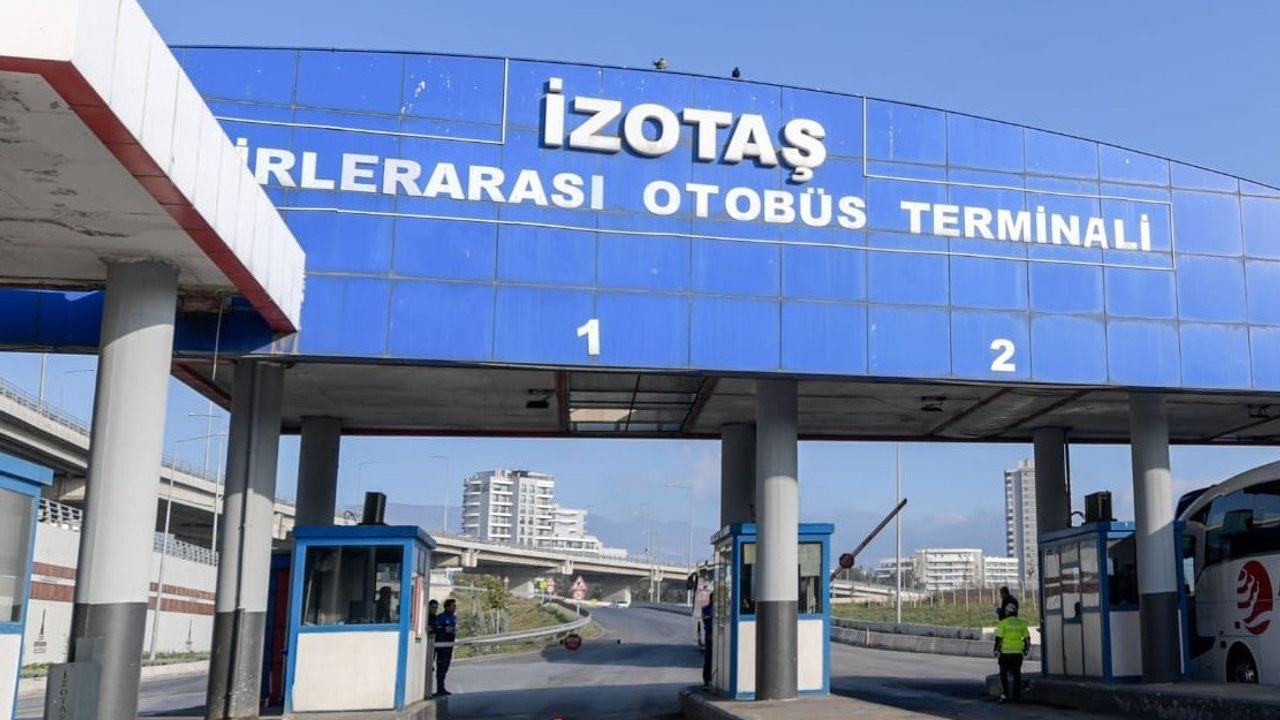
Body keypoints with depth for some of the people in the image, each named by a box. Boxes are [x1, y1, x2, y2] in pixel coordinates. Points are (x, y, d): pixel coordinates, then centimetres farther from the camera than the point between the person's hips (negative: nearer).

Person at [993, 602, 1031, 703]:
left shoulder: (1003, 623, -7)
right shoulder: (1021, 623, 5)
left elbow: (999, 638, -10)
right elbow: (1027, 638, 7)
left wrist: (996, 650, 1)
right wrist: (1025, 650, 19)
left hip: (1006, 653, -3)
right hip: (1018, 652, 3)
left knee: (1004, 674, 5)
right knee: (1016, 674, 12)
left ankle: (1005, 695, -3)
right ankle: (1017, 696, 14)